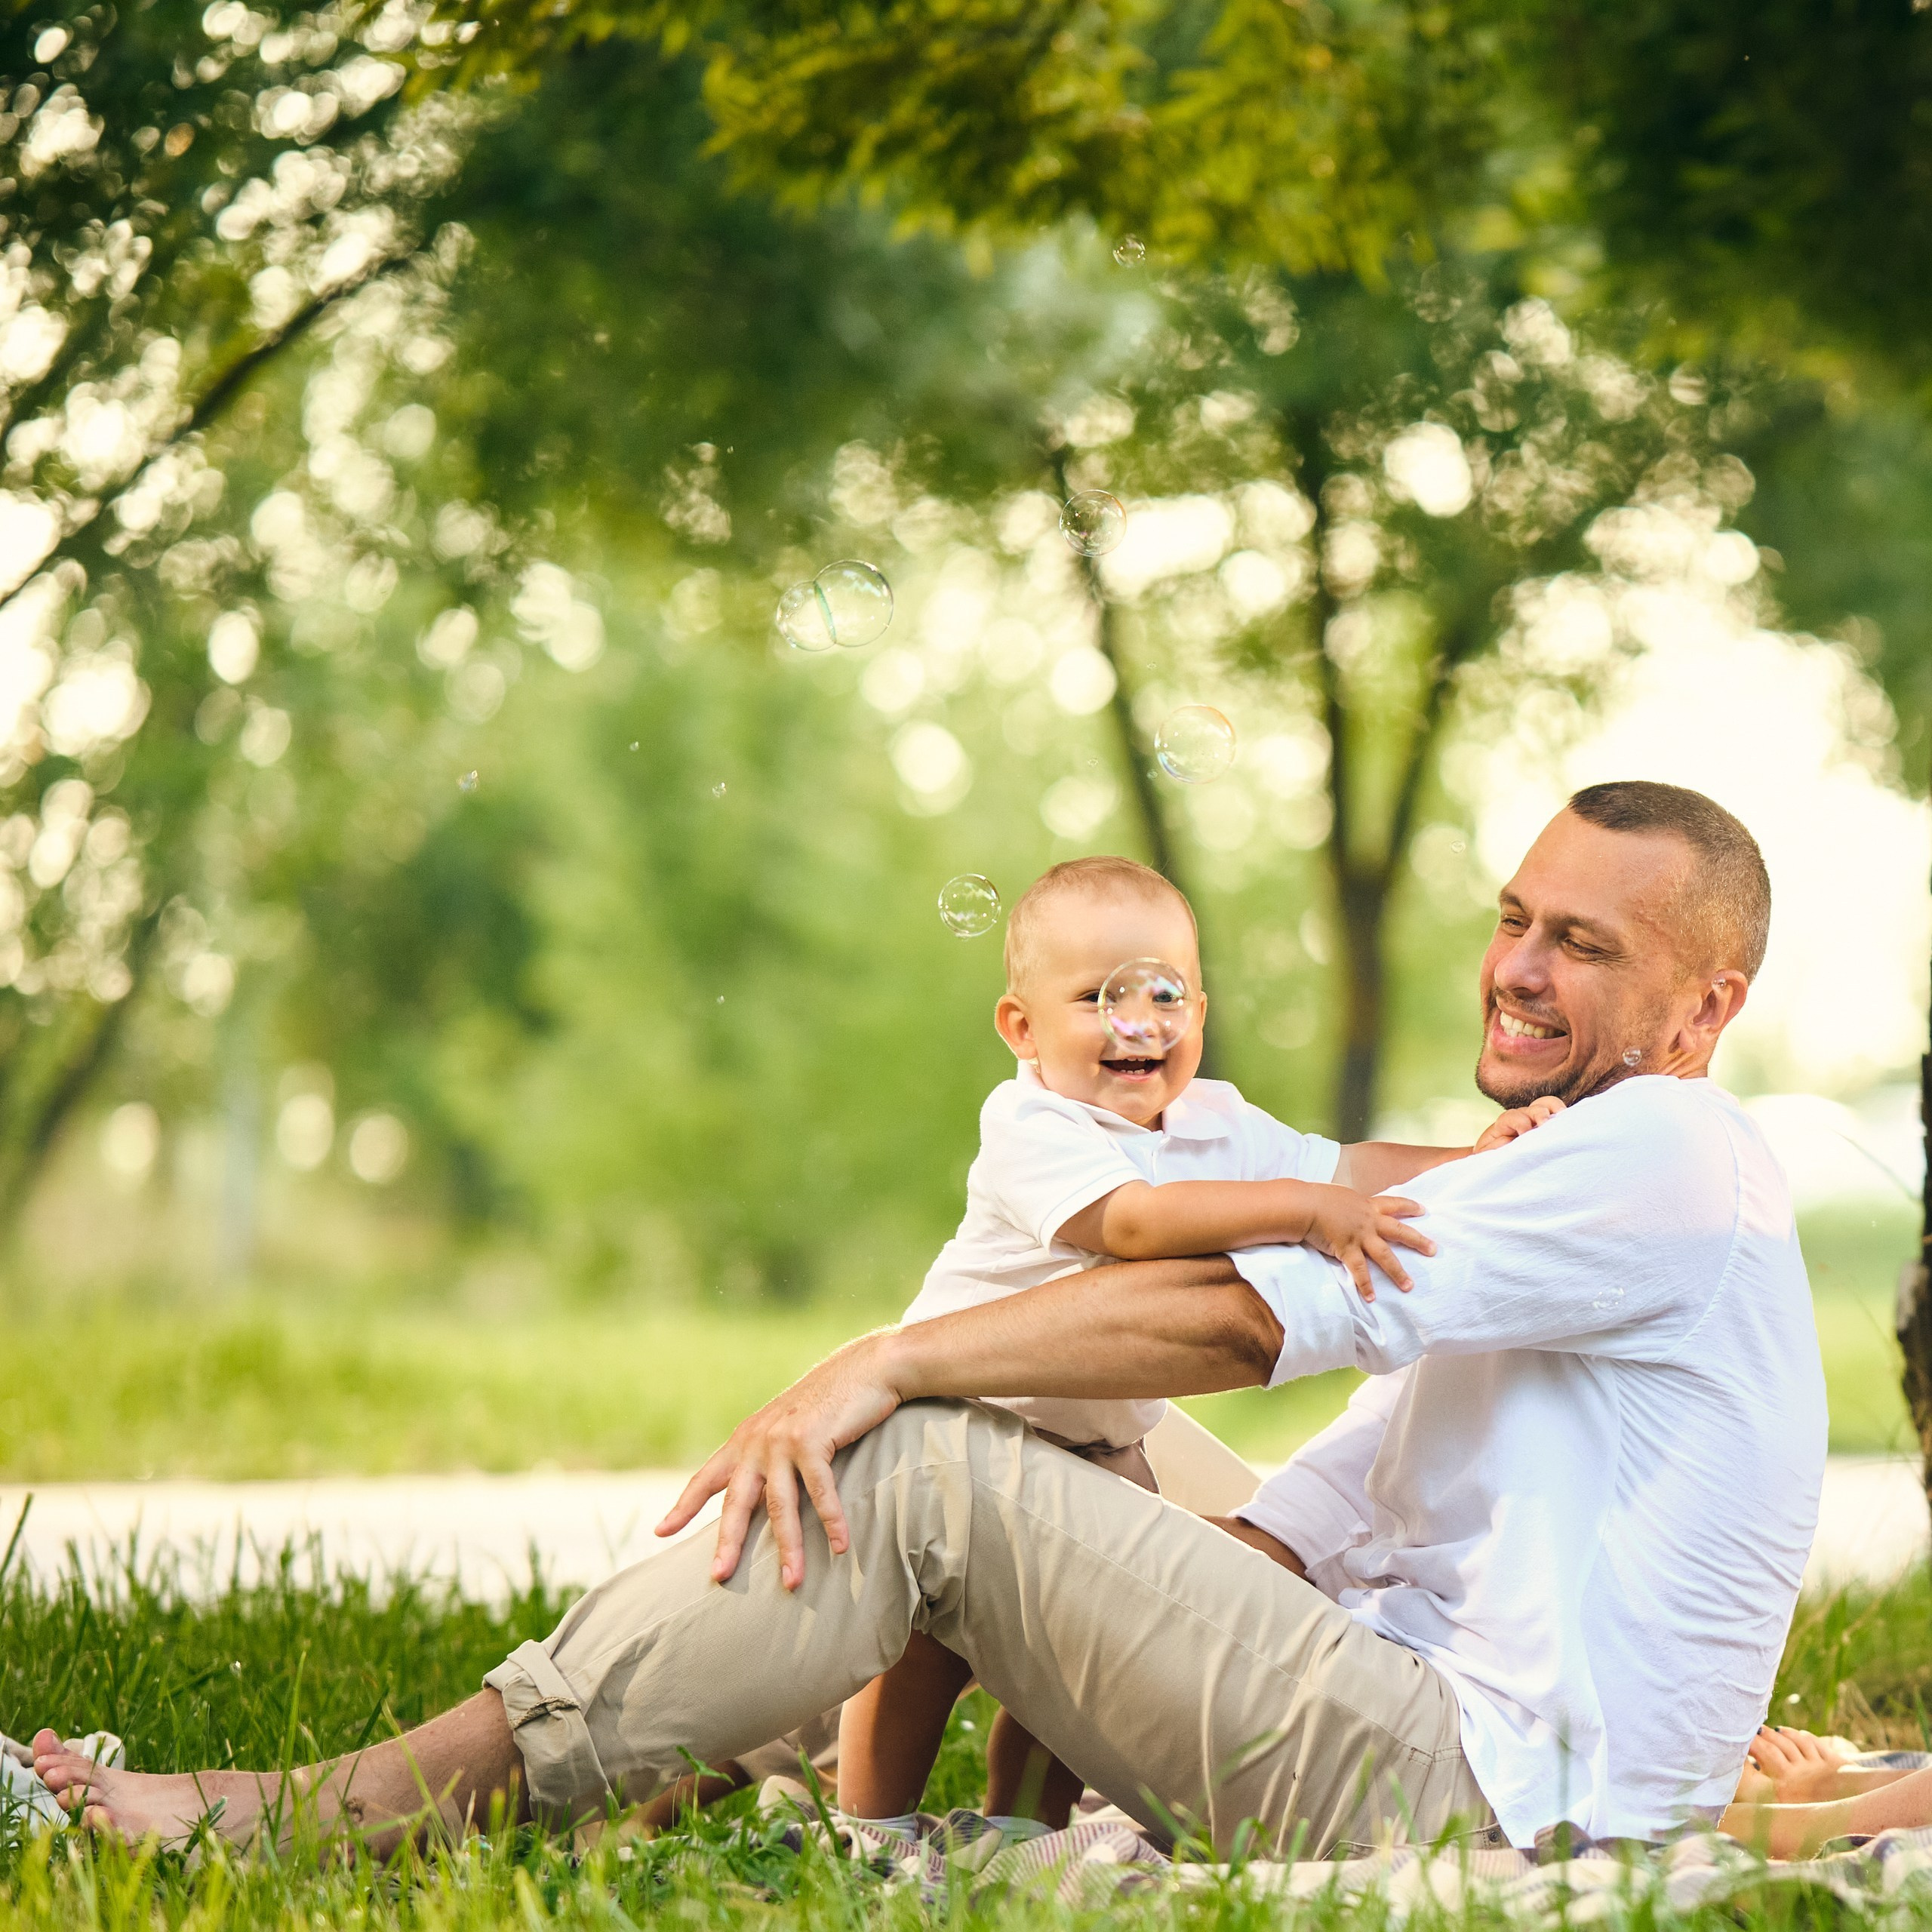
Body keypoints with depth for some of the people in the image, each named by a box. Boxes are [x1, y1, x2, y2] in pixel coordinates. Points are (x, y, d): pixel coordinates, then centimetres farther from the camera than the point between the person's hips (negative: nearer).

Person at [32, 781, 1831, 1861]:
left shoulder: (1674, 1158, -6)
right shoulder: (1534, 1212, 27)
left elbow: (1250, 1315, -16)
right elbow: (1303, 1531, 23)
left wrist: (890, 1363, -15)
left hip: (1473, 1791, -10)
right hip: (1423, 1751, 10)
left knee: (918, 1469, -17)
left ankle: (329, 1813, -19)